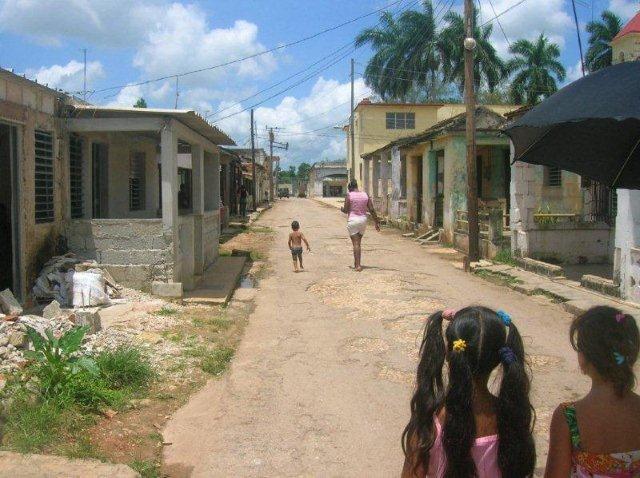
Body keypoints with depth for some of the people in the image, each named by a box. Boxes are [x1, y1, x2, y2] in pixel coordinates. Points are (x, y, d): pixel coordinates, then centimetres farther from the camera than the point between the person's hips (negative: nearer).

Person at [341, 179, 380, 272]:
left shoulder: (349, 195, -8)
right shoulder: (365, 195, 4)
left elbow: (346, 210, -9)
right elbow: (372, 210, 2)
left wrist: (342, 209, 15)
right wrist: (377, 222, 7)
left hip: (352, 220, -4)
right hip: (363, 219, 4)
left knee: (356, 243, -3)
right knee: (359, 242, 17)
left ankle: (358, 265, -8)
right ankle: (357, 263, 24)